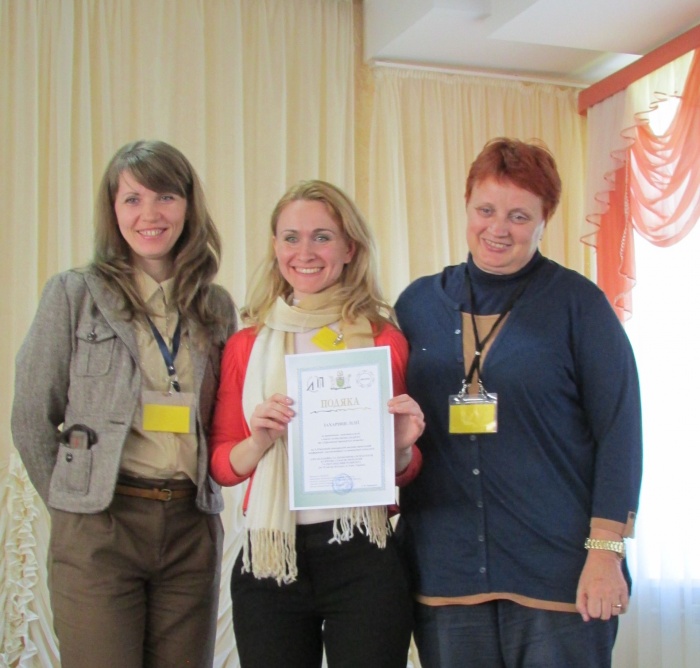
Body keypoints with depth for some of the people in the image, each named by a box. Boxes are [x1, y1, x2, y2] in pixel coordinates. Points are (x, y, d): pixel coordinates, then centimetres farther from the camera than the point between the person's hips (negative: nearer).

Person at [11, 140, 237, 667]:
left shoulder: (216, 306, 9)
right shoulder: (75, 294, 0)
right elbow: (32, 418, 1)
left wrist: (198, 494, 7)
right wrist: (72, 504, 2)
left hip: (193, 529, 3)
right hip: (99, 529, -3)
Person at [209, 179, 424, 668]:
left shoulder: (385, 340, 1)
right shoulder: (246, 346, 5)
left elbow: (405, 473, 9)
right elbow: (222, 467, 8)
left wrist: (402, 447, -12)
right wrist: (259, 442, -12)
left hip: (362, 558, -1)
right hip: (268, 561, 2)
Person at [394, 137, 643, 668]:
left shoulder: (577, 302, -2)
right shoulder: (419, 303, 7)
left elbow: (619, 431, -5)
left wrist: (606, 550, -11)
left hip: (557, 576, -3)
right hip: (445, 572, 3)